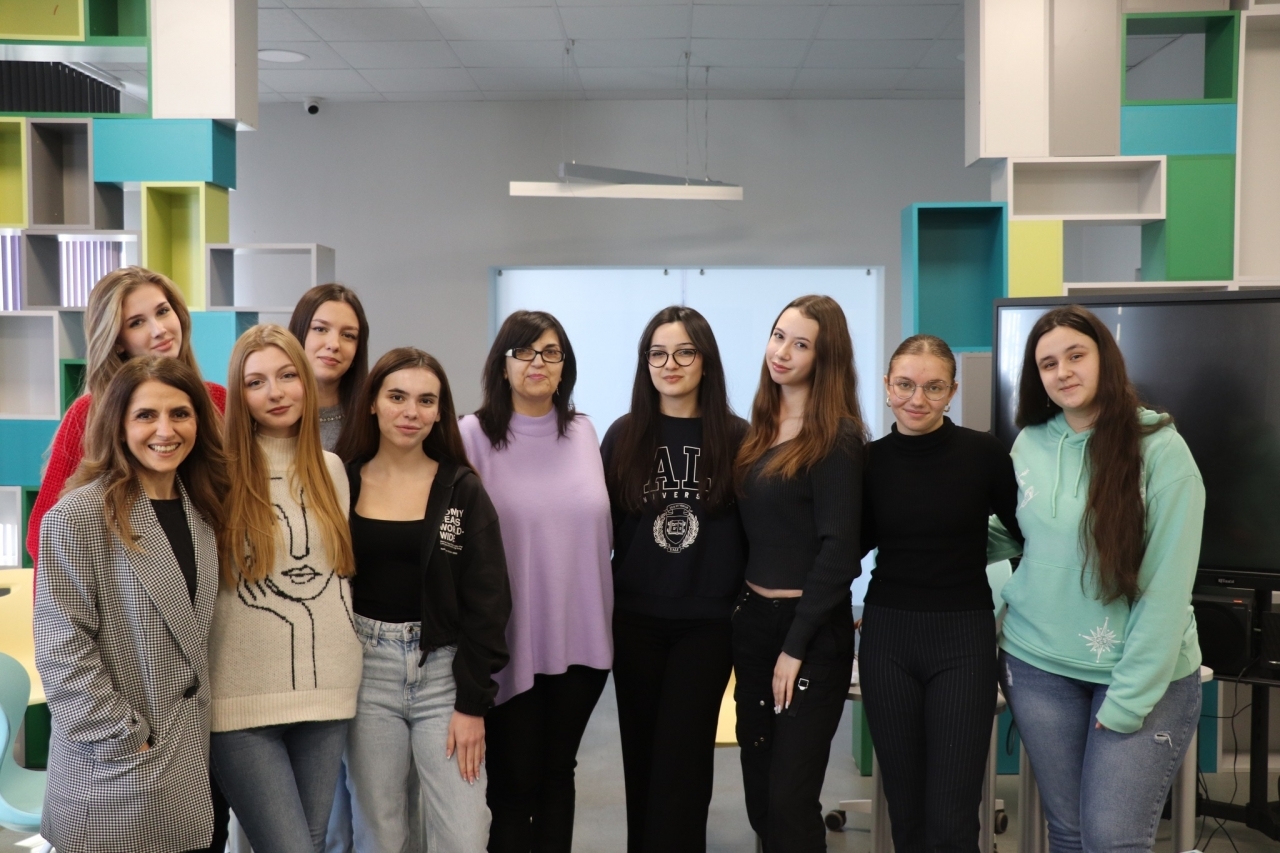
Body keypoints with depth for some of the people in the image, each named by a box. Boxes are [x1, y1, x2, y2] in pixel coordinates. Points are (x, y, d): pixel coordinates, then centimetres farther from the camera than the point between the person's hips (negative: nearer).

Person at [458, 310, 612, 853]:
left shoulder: (583, 433, 7)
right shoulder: (473, 435, -6)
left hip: (581, 637, 4)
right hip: (511, 642, -4)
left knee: (558, 772, 16)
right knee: (514, 780, 7)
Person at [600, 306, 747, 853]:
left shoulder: (736, 438, -3)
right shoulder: (624, 436, 2)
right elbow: (602, 528, 6)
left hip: (707, 623, -2)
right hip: (635, 621, 2)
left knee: (680, 762, 1)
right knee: (641, 756, 12)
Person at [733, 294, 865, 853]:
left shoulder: (837, 437, -12)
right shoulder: (760, 429, 9)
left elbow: (839, 550, -16)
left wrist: (796, 645, -15)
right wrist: (742, 608, 6)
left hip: (809, 629, -7)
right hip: (751, 620, 7)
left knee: (789, 796, -2)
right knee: (758, 788, 12)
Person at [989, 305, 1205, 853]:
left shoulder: (1160, 448, -11)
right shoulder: (1029, 445, 3)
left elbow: (1166, 586, -14)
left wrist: (1129, 697, -16)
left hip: (1145, 675, -4)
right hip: (1038, 665, 4)